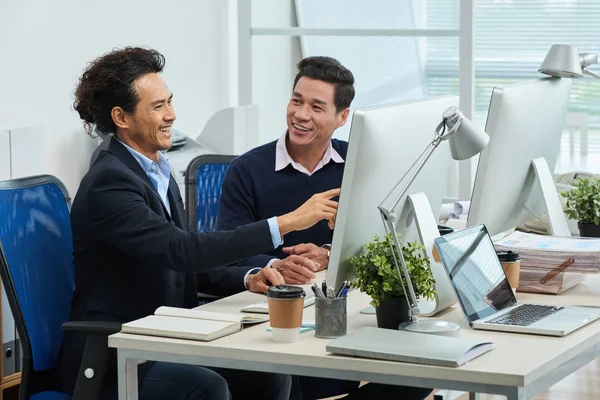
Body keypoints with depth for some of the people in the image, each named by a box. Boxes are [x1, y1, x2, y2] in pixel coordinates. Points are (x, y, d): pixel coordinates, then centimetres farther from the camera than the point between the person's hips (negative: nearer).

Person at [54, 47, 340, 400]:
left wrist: (247, 278, -4)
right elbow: (183, 250, -28)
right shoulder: (108, 184, -18)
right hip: (108, 359, -8)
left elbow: (187, 259, 17)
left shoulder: (158, 172, 11)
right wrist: (288, 222, -28)